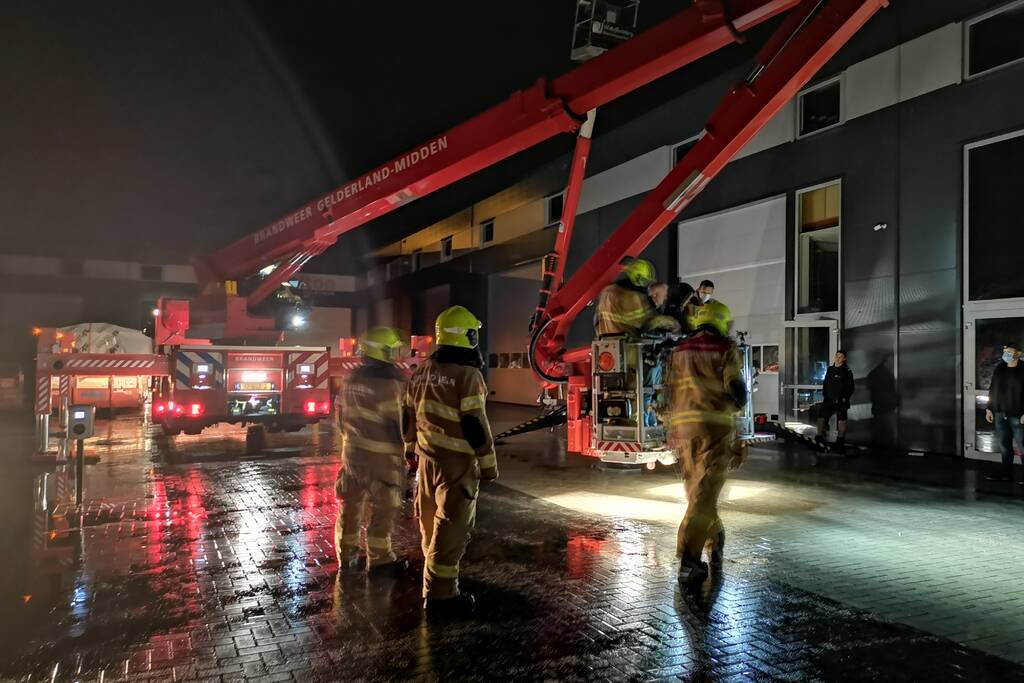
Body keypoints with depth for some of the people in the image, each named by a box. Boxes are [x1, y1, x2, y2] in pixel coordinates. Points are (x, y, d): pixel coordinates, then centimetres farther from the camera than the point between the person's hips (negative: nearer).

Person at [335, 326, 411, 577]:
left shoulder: (351, 379, 6)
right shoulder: (388, 383, -18)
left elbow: (341, 413, 14)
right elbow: (393, 424, -16)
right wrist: (401, 454, -6)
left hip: (352, 451, 8)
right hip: (380, 456, -8)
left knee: (350, 504, 15)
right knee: (384, 509, 4)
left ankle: (346, 557, 24)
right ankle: (379, 560, 13)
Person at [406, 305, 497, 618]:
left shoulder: (423, 372, 8)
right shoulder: (467, 374, -16)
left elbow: (410, 415, 15)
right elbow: (476, 425, -17)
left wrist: (412, 447, 27)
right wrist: (489, 463, -9)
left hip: (428, 457, 8)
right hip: (456, 461, -8)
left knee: (432, 519, 19)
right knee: (451, 525, -1)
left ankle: (436, 576, 36)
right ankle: (440, 595, 3)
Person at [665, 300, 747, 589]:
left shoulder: (680, 350, 11)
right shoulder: (726, 349, -3)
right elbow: (736, 391, -8)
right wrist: (737, 402, 14)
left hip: (683, 425, 5)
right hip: (716, 426, -5)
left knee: (696, 489, 18)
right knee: (705, 493, -6)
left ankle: (715, 541, 32)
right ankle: (688, 559, -13)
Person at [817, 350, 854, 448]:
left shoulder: (847, 372, -3)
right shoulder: (830, 369, 12)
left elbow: (850, 388, -5)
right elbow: (825, 383, 18)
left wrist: (844, 398, -12)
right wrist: (824, 394, 7)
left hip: (841, 400, -5)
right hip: (829, 399, 5)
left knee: (841, 419, 1)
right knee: (821, 415, 0)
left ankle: (841, 439, 10)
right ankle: (819, 436, 8)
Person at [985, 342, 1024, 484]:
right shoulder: (999, 369, 9)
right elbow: (992, 390, 15)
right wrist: (989, 409, 12)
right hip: (1000, 414, 5)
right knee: (1004, 445, 11)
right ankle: (1007, 473, 20)